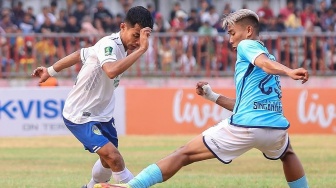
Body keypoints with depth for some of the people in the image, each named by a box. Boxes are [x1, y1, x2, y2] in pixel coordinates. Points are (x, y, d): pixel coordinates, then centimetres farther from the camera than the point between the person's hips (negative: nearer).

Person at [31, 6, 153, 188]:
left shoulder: (120, 48, 2)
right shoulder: (108, 44, -26)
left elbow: (79, 54, 15)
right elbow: (112, 71, -49)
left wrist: (50, 71, 24)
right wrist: (141, 49, -48)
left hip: (102, 115, 10)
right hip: (80, 116, -10)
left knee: (109, 161, 21)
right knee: (114, 157, -23)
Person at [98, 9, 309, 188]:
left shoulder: (247, 46, 7)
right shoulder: (267, 56, 30)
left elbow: (265, 62, -16)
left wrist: (289, 72, -36)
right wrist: (212, 96, 35)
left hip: (244, 128, -7)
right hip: (275, 129, 7)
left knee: (184, 154, -1)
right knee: (287, 154, 41)